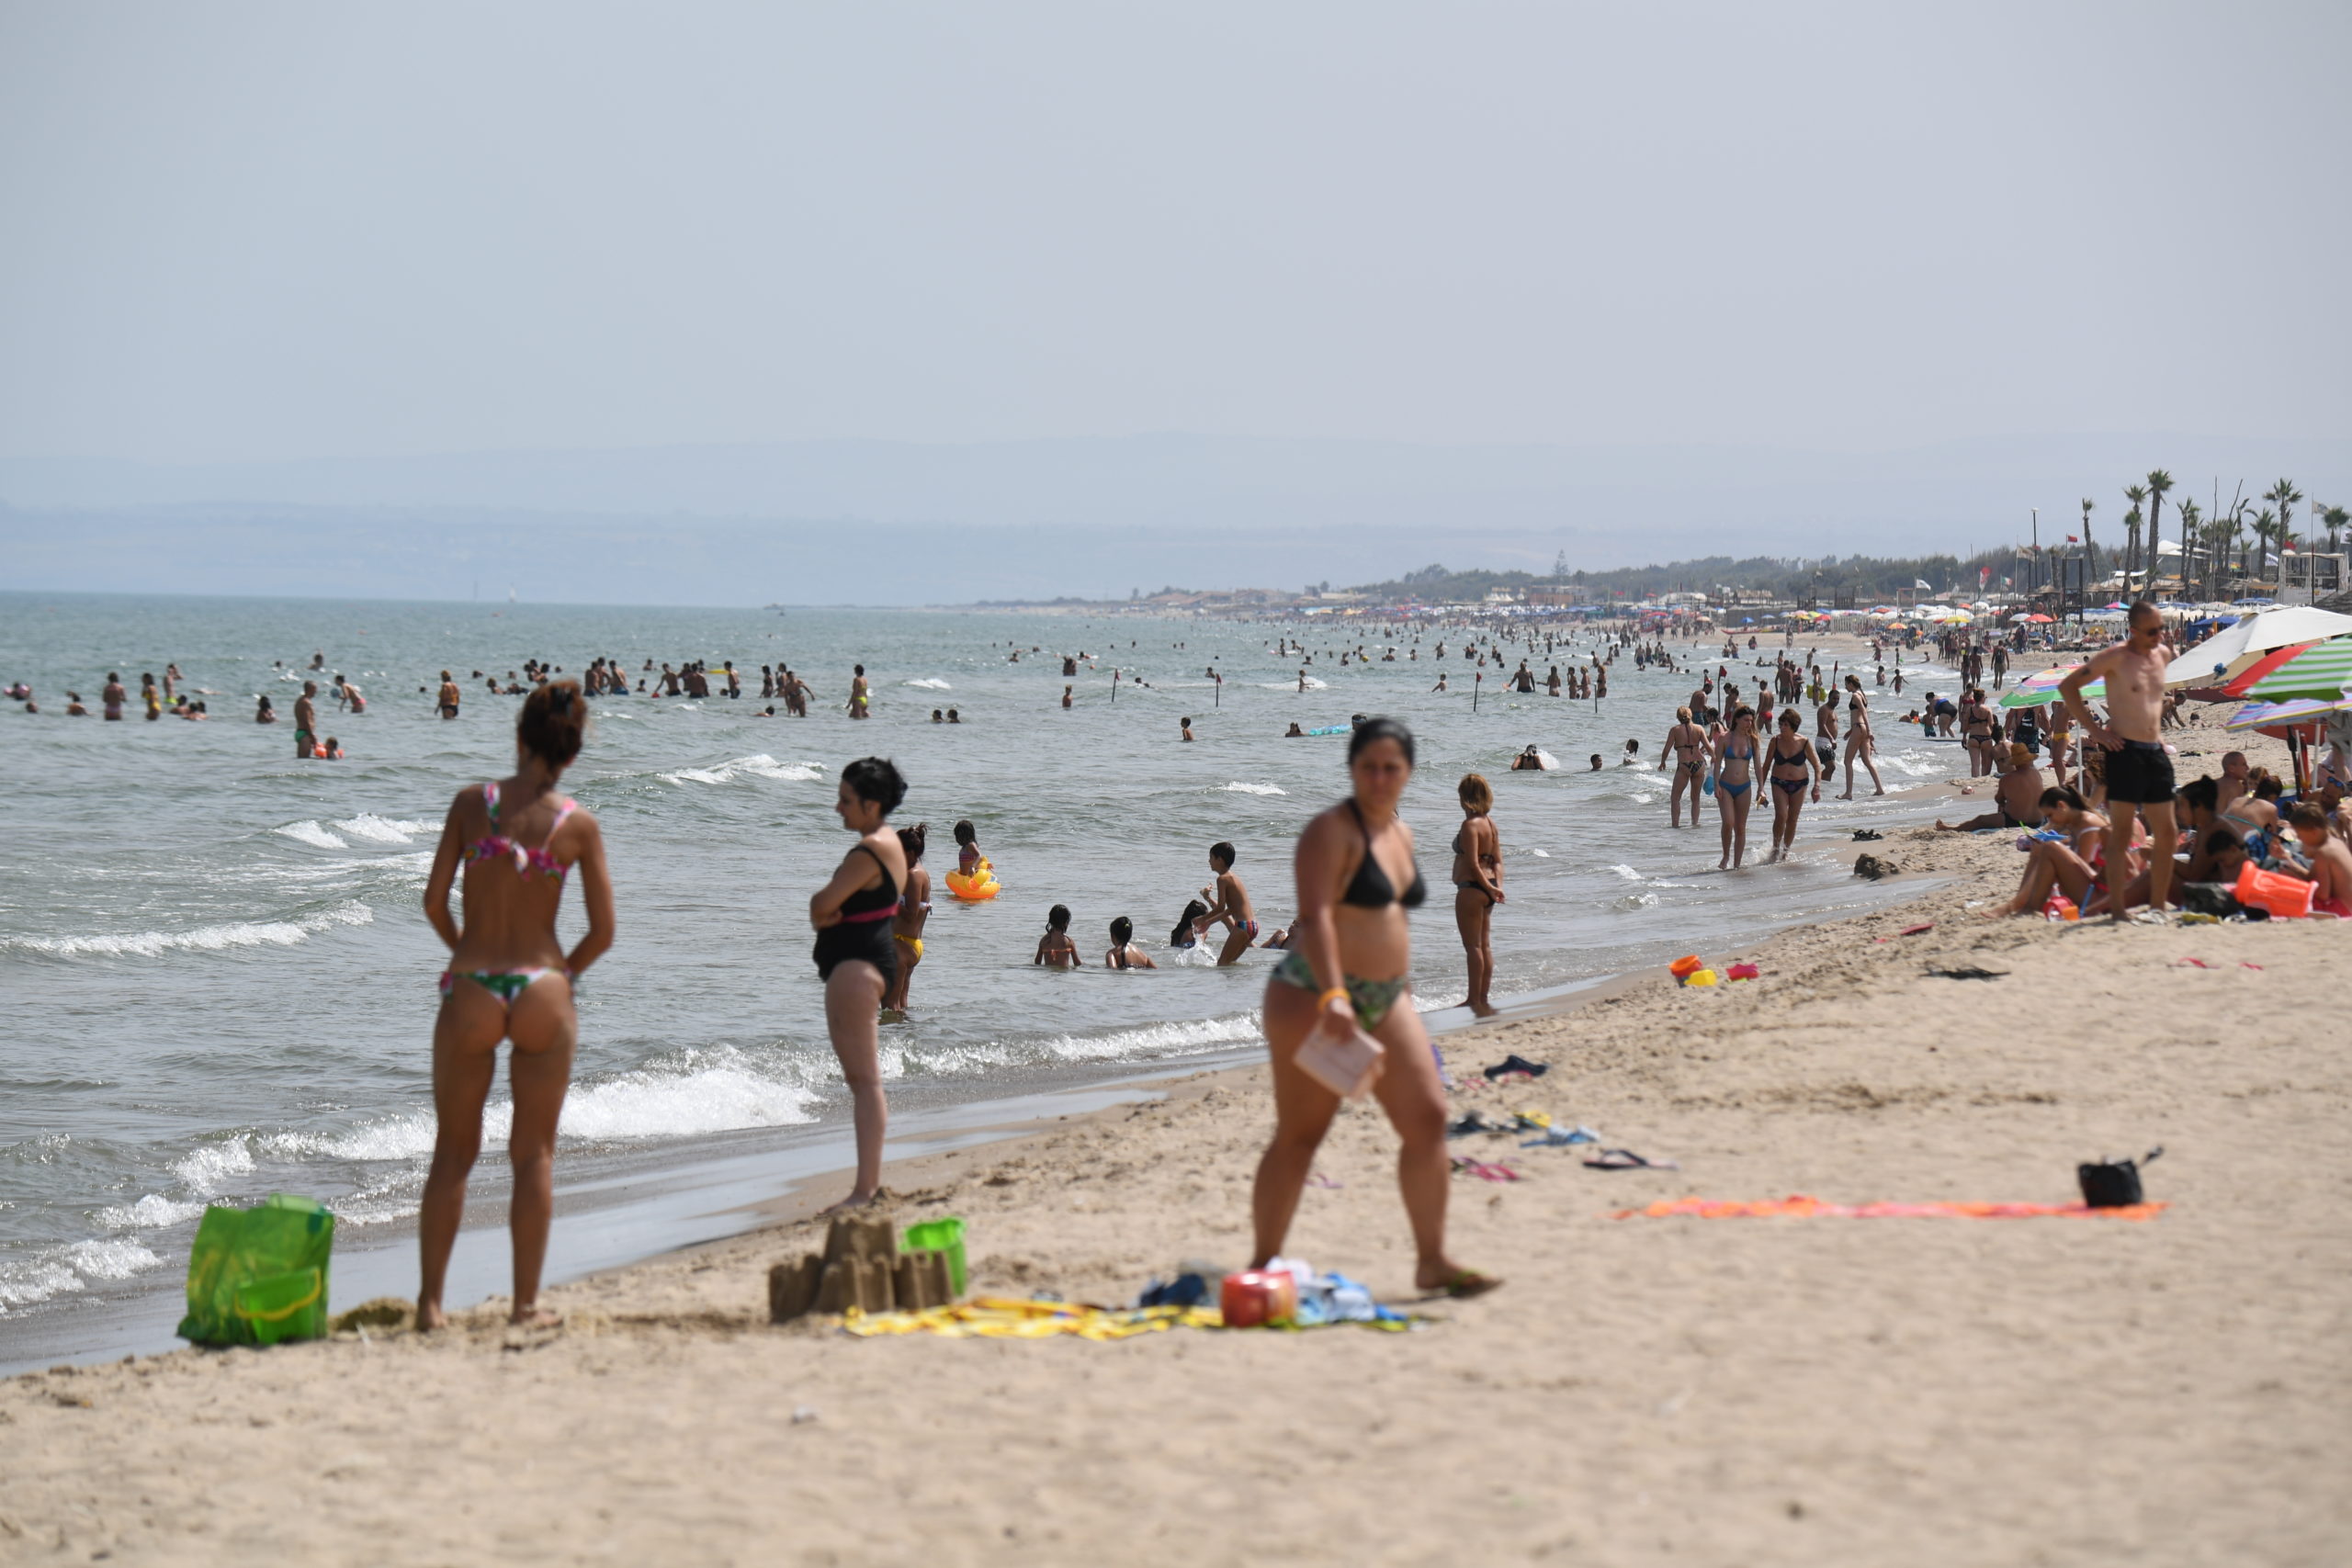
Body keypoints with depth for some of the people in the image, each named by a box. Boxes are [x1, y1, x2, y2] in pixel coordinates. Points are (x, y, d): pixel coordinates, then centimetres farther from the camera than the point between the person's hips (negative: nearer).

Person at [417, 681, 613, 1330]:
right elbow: (603, 932, -2)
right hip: (542, 991, -1)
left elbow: (434, 901, -2)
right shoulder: (578, 824, -3)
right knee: (534, 1153, 9)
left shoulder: (472, 802, -2)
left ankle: (431, 1300, 11)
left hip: (471, 991, 1)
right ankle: (526, 1302, 10)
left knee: (453, 1152, 11)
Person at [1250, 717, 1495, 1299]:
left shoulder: (1400, 835, 14)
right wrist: (1333, 996, -36)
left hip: (1386, 998, 8)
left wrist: (1402, 992, 21)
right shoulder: (1332, 831, -12)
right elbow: (1315, 916, -24)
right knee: (1300, 1132, -5)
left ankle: (1432, 1260, 6)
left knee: (1428, 1117, 0)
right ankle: (1261, 1266, 1)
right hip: (1314, 996, -8)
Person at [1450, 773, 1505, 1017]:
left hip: (1472, 888, -9)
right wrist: (1497, 886, -1)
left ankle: (1476, 999, -1)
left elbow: (1473, 864, -21)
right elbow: (1498, 861, 8)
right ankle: (1483, 999, 18)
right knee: (1485, 946, 13)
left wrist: (1489, 888, -16)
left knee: (1473, 946, -4)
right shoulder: (1490, 824, 10)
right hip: (1487, 890, 9)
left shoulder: (1470, 825, -16)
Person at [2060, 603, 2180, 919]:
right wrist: (2094, 729, -11)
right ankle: (2117, 908, -4)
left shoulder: (2162, 655, 12)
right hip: (2125, 751, -8)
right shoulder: (2116, 657, -9)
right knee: (2121, 834, -6)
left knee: (2166, 833, 8)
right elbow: (2068, 686, -8)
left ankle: (2157, 905, 16)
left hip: (2155, 751, 8)